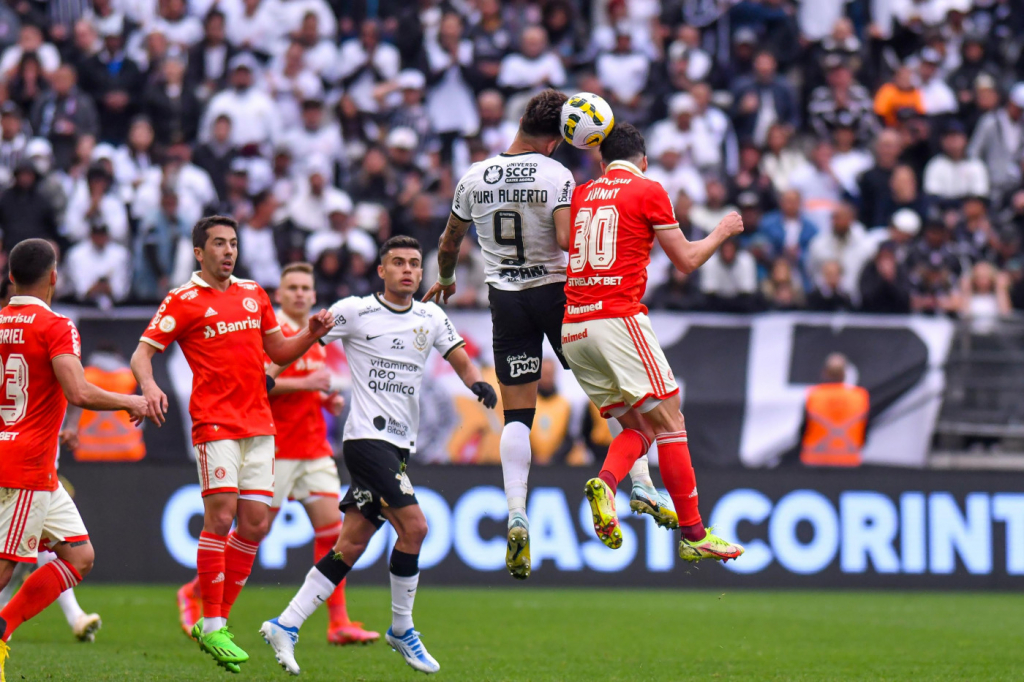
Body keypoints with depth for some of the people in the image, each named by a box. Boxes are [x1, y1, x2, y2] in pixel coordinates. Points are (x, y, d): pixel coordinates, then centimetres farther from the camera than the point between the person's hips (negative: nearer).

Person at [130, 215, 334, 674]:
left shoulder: (254, 294, 17)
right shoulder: (183, 301, 0)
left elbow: (278, 351, 25)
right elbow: (143, 352, -4)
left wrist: (311, 334, 6)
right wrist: (149, 386, -24)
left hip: (259, 425, 6)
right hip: (215, 424, -6)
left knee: (255, 523, 1)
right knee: (221, 515, -13)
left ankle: (218, 621, 10)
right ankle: (211, 626, -7)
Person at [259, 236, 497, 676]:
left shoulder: (431, 318, 13)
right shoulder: (355, 311, -2)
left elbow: (460, 361, 15)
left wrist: (479, 383, -6)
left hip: (400, 446, 6)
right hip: (367, 437, -6)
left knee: (352, 545, 2)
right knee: (414, 525, -18)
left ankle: (286, 626, 7)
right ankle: (401, 630, -2)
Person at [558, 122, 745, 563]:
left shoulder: (580, 194, 16)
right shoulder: (648, 191, 1)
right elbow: (687, 260, 6)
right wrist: (722, 231, 22)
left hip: (572, 328, 6)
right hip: (618, 319, -6)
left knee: (636, 427, 13)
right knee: (669, 422, -2)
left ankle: (604, 483, -17)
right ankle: (694, 535, -6)